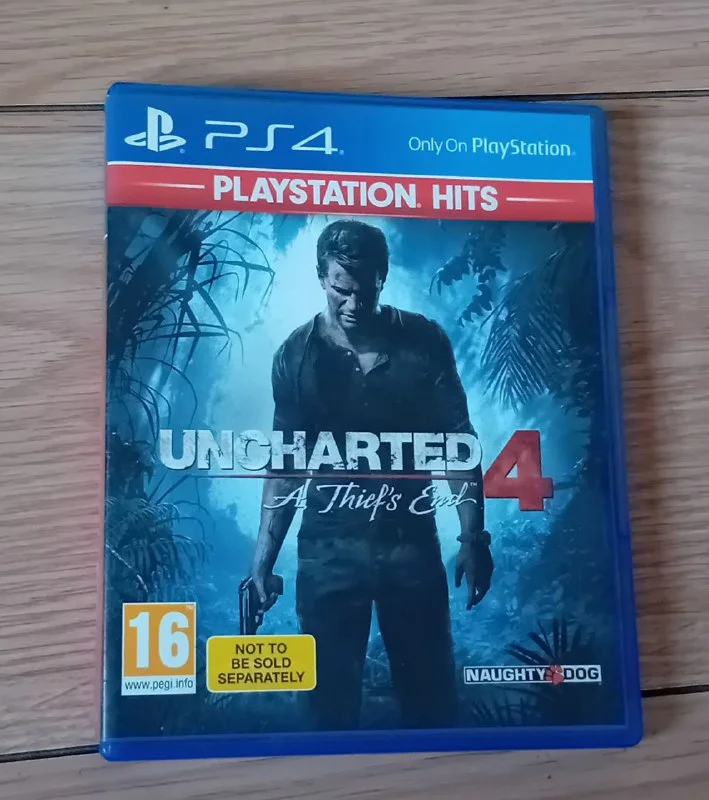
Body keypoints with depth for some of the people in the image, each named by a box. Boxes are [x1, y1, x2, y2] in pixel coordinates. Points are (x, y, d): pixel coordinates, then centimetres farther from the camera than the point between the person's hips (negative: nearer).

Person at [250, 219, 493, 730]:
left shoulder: (424, 341, -4)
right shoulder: (296, 356, -2)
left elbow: (457, 442, 0)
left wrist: (474, 537, -6)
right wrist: (263, 559, -1)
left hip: (412, 543, 0)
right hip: (328, 550, 0)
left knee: (431, 692, 10)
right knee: (331, 697, 8)